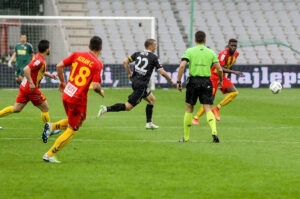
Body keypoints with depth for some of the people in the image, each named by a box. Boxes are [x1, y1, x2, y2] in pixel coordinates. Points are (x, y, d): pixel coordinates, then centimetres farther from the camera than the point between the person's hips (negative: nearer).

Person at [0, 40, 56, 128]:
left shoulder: (38, 57, 9)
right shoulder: (40, 60, -21)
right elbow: (26, 69, -32)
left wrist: (49, 75, 20)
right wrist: (31, 83, -31)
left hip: (24, 86, 9)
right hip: (32, 89, -9)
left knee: (16, 109, 13)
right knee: (45, 108, 3)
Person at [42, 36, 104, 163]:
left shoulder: (77, 55, 5)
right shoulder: (98, 64, -10)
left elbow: (59, 66, 4)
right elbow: (95, 86, -18)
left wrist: (62, 81, 18)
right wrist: (101, 92, 4)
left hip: (66, 95, 6)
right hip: (79, 99, -6)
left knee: (75, 122, 29)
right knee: (72, 130, 7)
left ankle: (51, 126, 9)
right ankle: (49, 155, 6)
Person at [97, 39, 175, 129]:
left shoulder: (137, 54, 10)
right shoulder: (154, 57, -7)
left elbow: (125, 61, 3)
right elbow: (162, 72, -8)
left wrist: (129, 73, 13)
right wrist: (171, 80, 6)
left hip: (135, 81, 8)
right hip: (141, 85, -8)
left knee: (152, 99, 23)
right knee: (128, 106, -7)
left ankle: (149, 123, 22)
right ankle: (106, 109, -19)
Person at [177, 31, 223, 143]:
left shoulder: (190, 51, 0)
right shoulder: (211, 52, 6)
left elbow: (182, 66, -12)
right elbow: (219, 69, 1)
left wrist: (178, 81, -5)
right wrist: (220, 81, 19)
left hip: (193, 81, -1)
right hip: (206, 82, 1)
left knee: (189, 109, 10)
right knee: (208, 109, -1)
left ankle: (186, 137, 15)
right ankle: (214, 131, -24)